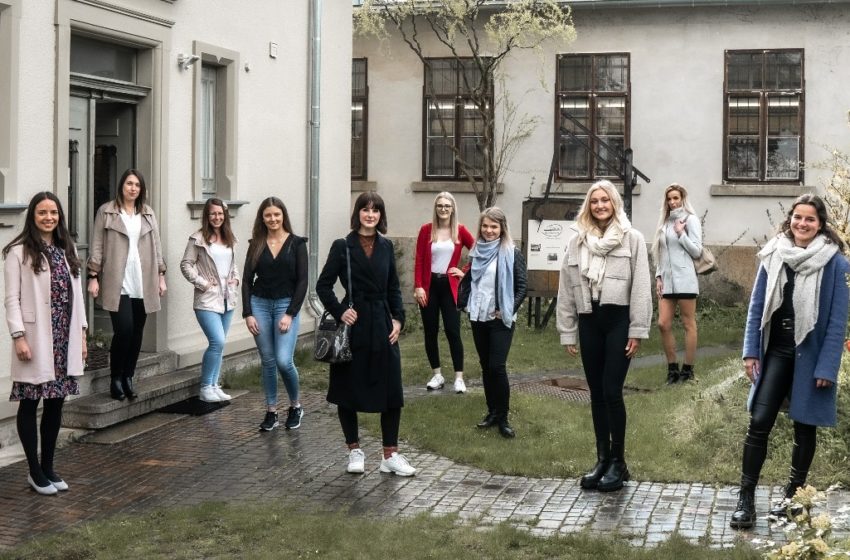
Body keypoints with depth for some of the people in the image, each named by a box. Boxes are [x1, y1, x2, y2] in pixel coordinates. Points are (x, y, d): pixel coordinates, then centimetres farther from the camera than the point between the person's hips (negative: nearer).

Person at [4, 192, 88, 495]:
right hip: (35, 339, -6)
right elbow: (12, 298, -8)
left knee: (56, 403, 10)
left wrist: (81, 333, 10)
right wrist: (19, 337, -15)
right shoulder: (19, 251, -6)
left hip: (64, 339, 6)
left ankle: (48, 467, 21)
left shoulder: (67, 249, 12)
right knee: (30, 404, 3)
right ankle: (35, 472, 13)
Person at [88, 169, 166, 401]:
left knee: (137, 333, 5)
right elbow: (97, 247, 1)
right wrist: (93, 277, -4)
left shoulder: (148, 213, 13)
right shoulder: (106, 212, 2)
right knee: (124, 330, -14)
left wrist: (161, 275, 10)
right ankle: (115, 380, 1)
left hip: (143, 284, 4)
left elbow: (156, 246, 15)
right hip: (118, 284, -4)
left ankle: (128, 378, 17)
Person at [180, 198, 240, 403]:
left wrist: (236, 279, 7)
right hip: (207, 299, -6)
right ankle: (205, 387, -4)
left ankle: (214, 386, 19)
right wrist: (202, 283, -13)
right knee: (217, 341, -17)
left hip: (227, 299, 7)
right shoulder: (198, 239, -6)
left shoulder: (230, 240, 13)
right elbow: (186, 265, -6)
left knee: (219, 344, 10)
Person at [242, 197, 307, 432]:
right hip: (260, 304, 3)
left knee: (284, 360, -12)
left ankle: (296, 406, 11)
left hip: (286, 305, -3)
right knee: (267, 361, 6)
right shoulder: (256, 244, 7)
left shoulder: (296, 243, -1)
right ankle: (271, 412, 15)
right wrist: (248, 313, -4)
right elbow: (247, 280, 6)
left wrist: (290, 314, -11)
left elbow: (302, 282, -4)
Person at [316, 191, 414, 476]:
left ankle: (390, 455, 10)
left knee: (391, 391, 1)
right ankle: (355, 451, 20)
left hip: (382, 326, 3)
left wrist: (398, 319, 2)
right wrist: (340, 311, -13)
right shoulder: (343, 246, -3)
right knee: (348, 390, 5)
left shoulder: (386, 247, 9)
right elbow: (323, 285, -2)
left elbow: (393, 288, 13)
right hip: (353, 325, -3)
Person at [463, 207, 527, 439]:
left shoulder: (511, 253, -7)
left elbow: (522, 286, -7)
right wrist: (468, 303, 7)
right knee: (485, 366, 10)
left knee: (497, 367, -10)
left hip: (501, 319, -5)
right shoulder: (476, 251, 8)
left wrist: (508, 310, -13)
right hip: (478, 317, 5)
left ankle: (503, 418, -2)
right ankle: (492, 412, 19)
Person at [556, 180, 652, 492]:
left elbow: (640, 287, -5)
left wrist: (637, 330, -9)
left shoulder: (632, 238, -3)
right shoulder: (577, 241, 8)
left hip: (618, 320, -4)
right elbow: (566, 289, 10)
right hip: (589, 322, 4)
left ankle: (618, 461, 7)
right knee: (596, 394, 10)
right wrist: (568, 332, 8)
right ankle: (602, 459, 20)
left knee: (612, 392, -6)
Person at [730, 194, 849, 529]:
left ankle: (793, 495, 24)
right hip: (775, 352, 2)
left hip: (810, 355, -2)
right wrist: (750, 350, 0)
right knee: (759, 423, -4)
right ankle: (746, 499, 2)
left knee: (804, 426, 10)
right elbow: (757, 306, 5)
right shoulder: (773, 255, 2)